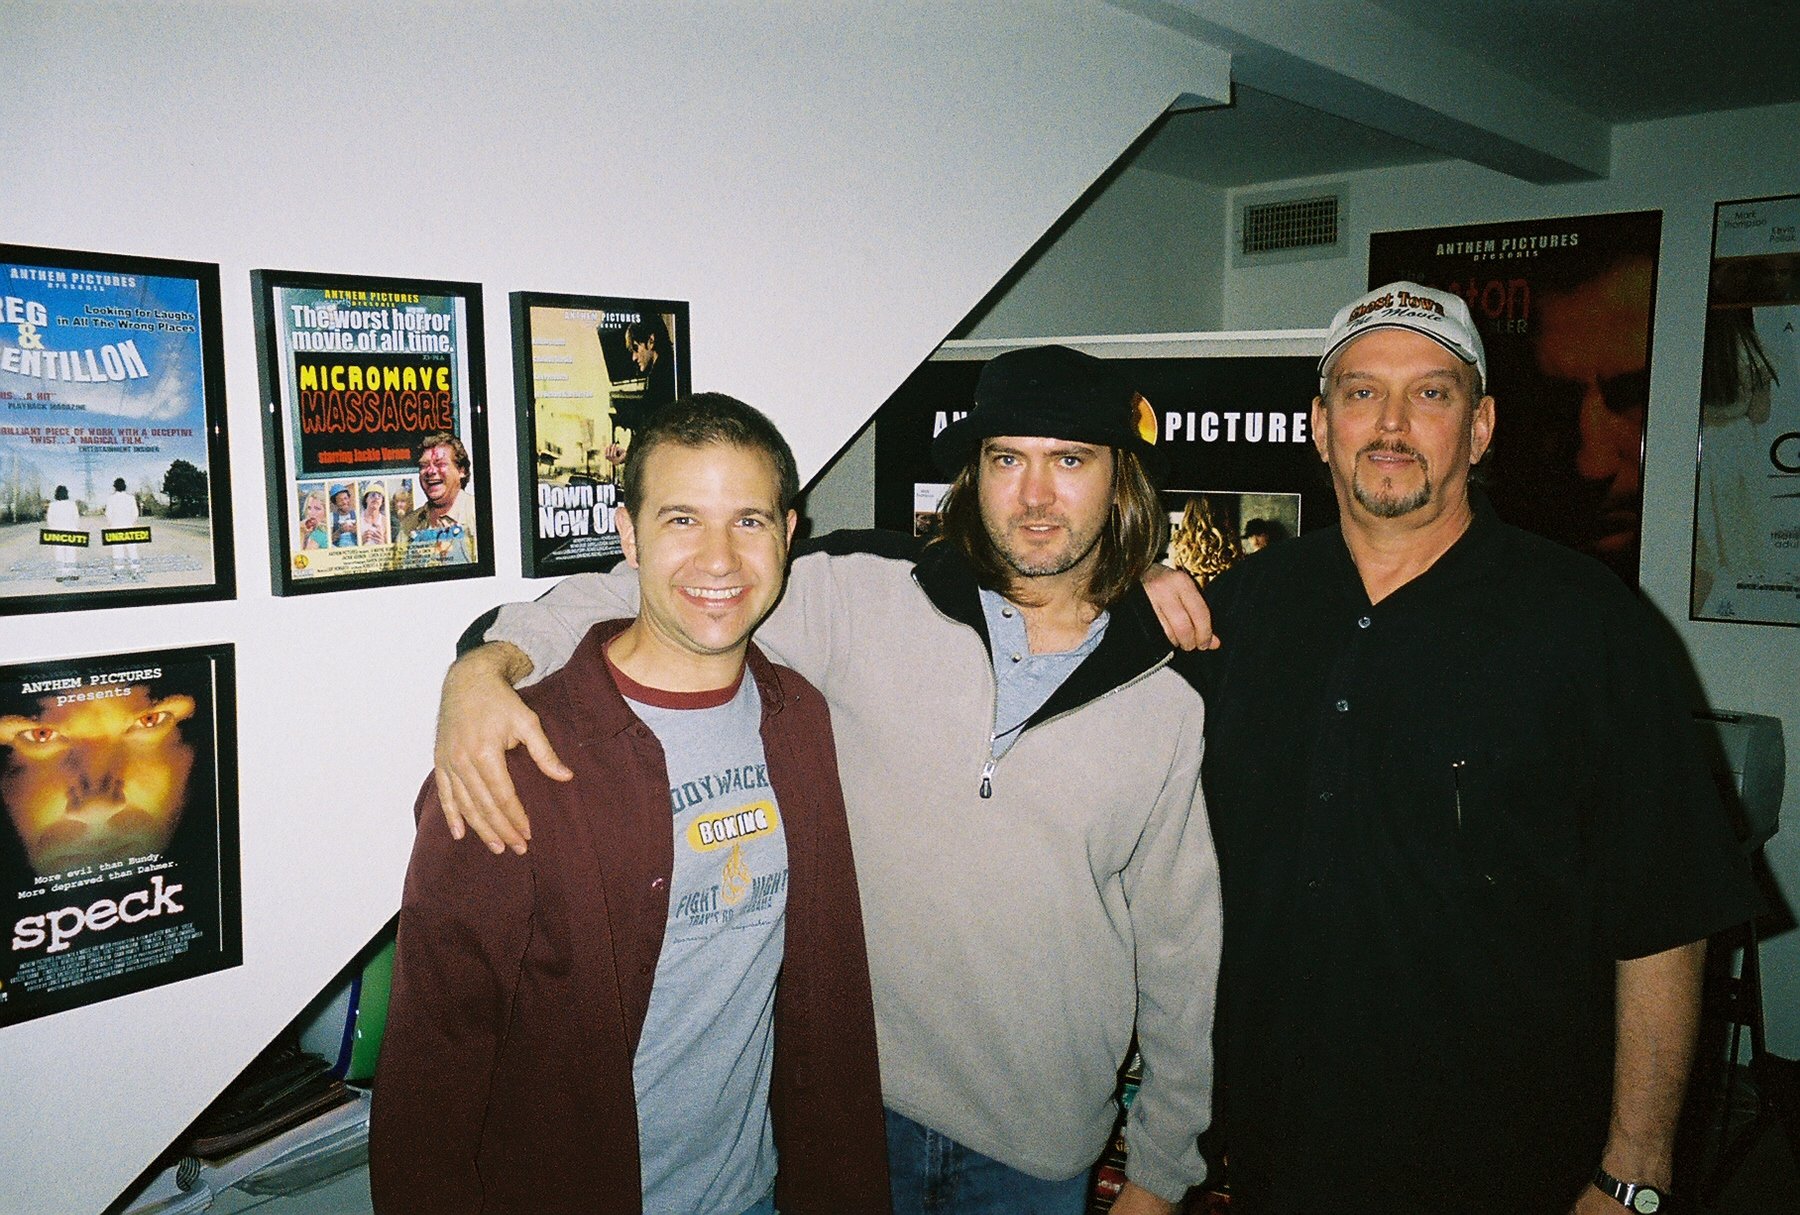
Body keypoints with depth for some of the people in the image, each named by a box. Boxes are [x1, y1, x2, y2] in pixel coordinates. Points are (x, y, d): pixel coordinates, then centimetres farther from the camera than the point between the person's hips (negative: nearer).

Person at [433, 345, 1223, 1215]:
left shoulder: (1168, 702, -5)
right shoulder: (861, 595, -10)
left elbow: (1179, 947, 2)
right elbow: (635, 598, -7)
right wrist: (488, 666, -26)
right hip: (851, 1099, 0)